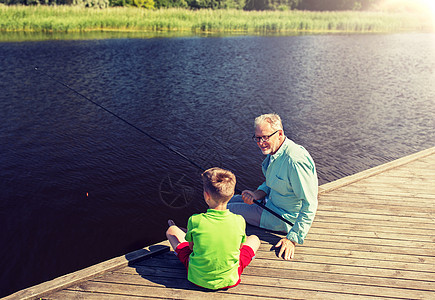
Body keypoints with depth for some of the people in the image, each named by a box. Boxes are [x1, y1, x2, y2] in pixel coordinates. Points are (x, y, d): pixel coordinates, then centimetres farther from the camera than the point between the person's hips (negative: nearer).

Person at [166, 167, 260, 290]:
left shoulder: (195, 221, -23)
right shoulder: (239, 221, -19)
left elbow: (191, 246, -4)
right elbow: (239, 247, -1)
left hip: (198, 278, 0)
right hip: (229, 280, 1)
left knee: (171, 230, 18)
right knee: (254, 239, 25)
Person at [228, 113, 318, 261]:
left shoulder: (295, 161, -32)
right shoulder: (273, 151, -2)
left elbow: (310, 205, -29)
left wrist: (293, 239, -26)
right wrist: (257, 194, -8)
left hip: (284, 219, -9)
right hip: (271, 202, 9)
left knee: (228, 210, -4)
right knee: (230, 200, 17)